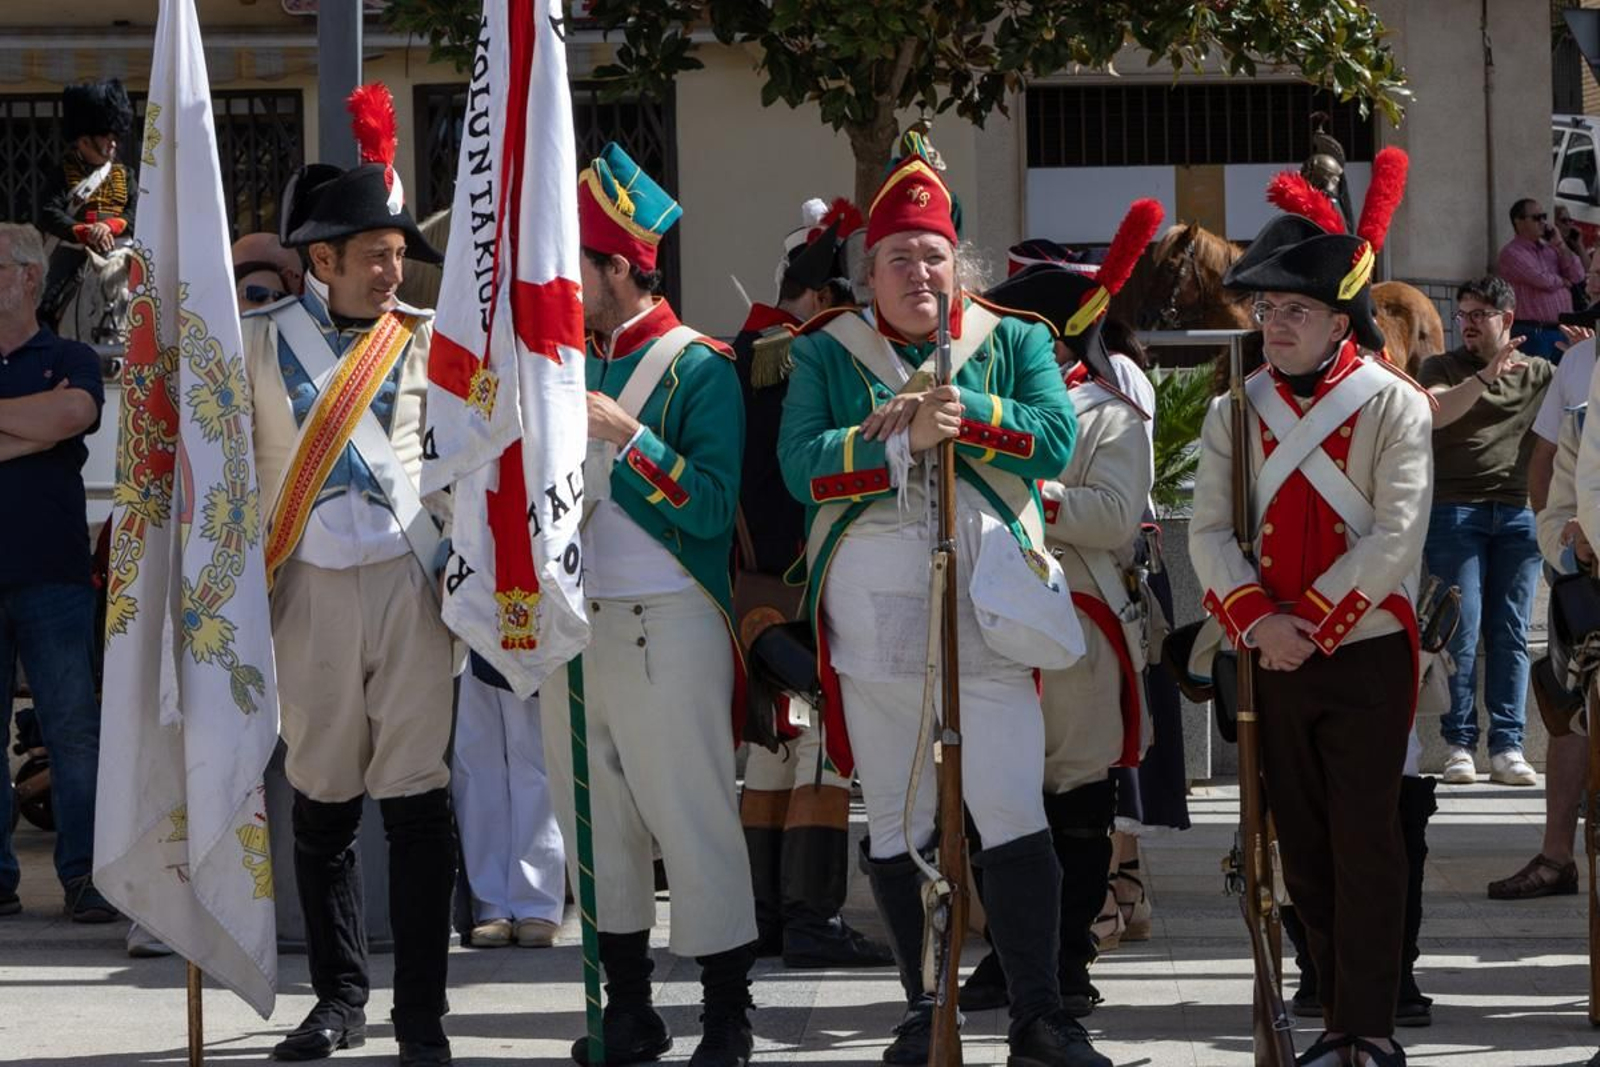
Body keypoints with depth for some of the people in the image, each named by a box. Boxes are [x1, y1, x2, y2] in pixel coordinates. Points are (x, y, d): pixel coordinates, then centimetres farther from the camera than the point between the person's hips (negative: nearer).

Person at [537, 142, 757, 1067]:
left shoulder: (698, 367, -7)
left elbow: (712, 506, -15)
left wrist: (623, 432, -20)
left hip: (667, 625, -7)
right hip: (572, 622, 7)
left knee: (692, 816, -5)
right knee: (595, 818, 10)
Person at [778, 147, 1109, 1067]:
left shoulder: (1015, 342, 10)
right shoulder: (826, 353, 8)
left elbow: (1056, 439, -5)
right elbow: (802, 464, -7)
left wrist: (958, 406, -15)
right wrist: (905, 438, -19)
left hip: (983, 602, -1)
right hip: (874, 604, 1)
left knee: (1014, 811, -7)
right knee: (896, 821, 7)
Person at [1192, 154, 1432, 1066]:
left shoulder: (1393, 405, -6)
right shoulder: (1238, 411, 6)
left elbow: (1396, 538, -13)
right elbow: (1211, 530, -1)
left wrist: (1312, 624, -16)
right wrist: (1259, 622, -16)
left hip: (1366, 653, -4)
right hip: (1275, 659, 4)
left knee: (1365, 843, -5)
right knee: (1305, 847, 8)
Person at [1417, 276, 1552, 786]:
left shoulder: (1539, 375, 13)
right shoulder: (1444, 368, 7)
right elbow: (1435, 413, -12)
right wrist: (1486, 376, -23)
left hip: (1519, 515, 2)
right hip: (1455, 513, -2)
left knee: (1510, 634, 1)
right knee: (1461, 632, -7)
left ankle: (1507, 747, 2)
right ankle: (1459, 745, -4)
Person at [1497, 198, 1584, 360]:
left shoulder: (1549, 249, 15)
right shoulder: (1512, 253, -8)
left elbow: (1578, 276, 7)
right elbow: (1544, 280, -17)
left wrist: (1560, 245, 1)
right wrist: (1563, 281, 4)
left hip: (1561, 332, 7)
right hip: (1532, 333, -7)